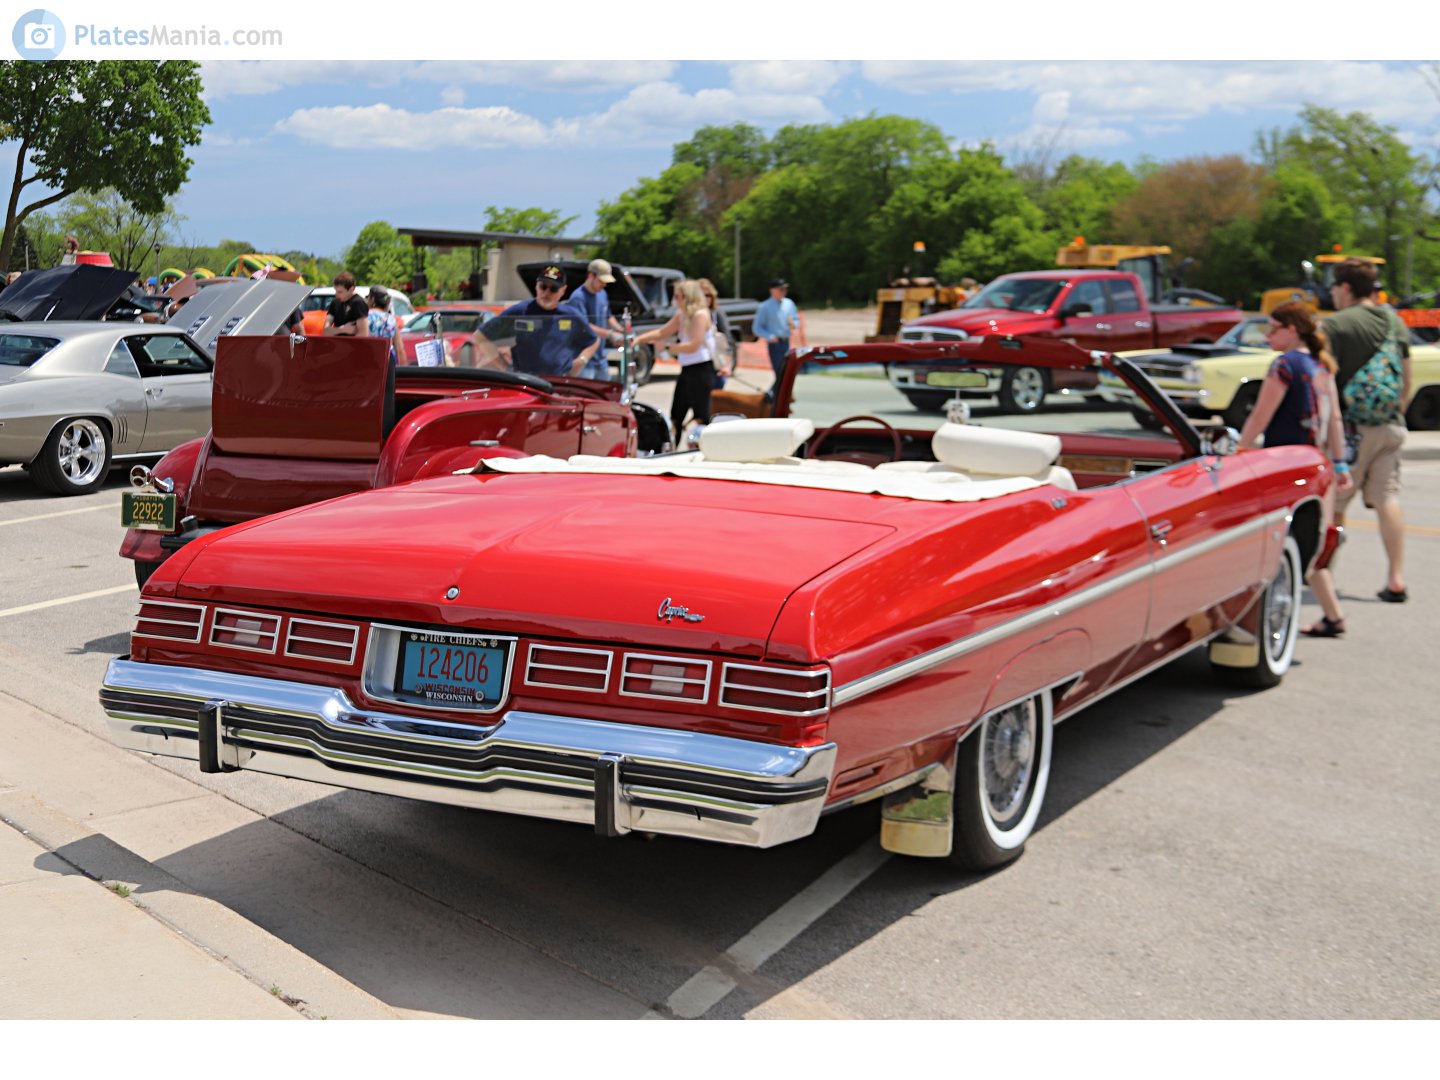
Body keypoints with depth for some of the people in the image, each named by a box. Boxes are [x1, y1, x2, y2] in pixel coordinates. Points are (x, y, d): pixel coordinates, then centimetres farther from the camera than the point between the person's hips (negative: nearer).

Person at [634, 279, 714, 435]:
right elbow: (661, 333, 11)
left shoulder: (701, 315, -13)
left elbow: (693, 345, -20)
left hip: (701, 370, -9)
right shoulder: (681, 315, 12)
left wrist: (667, 348, -16)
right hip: (686, 369, 9)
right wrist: (639, 339, -1)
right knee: (675, 416, 11)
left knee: (702, 416, -7)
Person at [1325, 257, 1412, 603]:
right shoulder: (1396, 322, 12)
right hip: (1391, 425, 6)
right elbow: (1406, 383, 17)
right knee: (1388, 499, 4)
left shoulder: (1336, 325, -9)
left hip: (1352, 427, -6)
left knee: (1334, 503, 5)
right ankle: (1396, 580, -1)